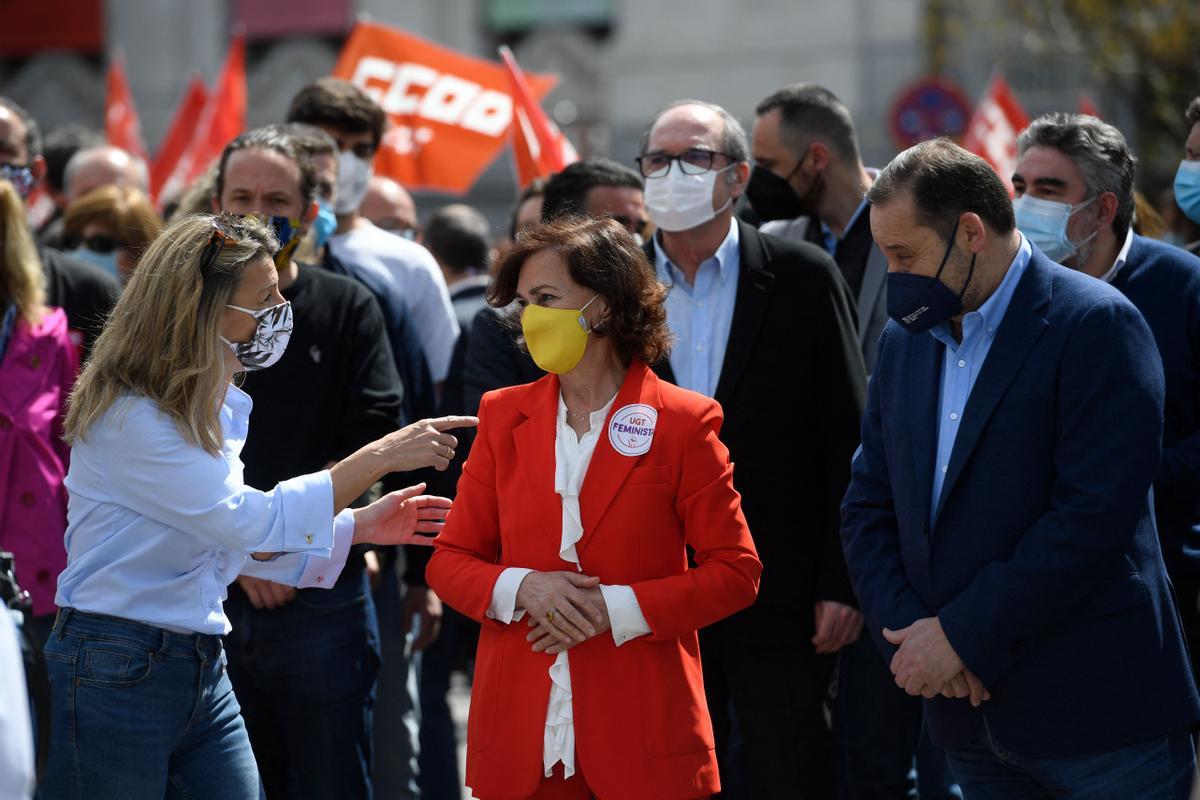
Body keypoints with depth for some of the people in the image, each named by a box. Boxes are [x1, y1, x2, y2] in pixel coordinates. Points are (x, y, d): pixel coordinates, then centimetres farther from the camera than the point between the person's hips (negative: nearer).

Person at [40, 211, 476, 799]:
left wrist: (360, 527, 10)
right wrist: (379, 458, -19)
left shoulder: (214, 406, 11)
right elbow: (251, 522, -22)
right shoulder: (129, 417, -18)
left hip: (202, 665, 9)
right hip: (118, 670, -8)